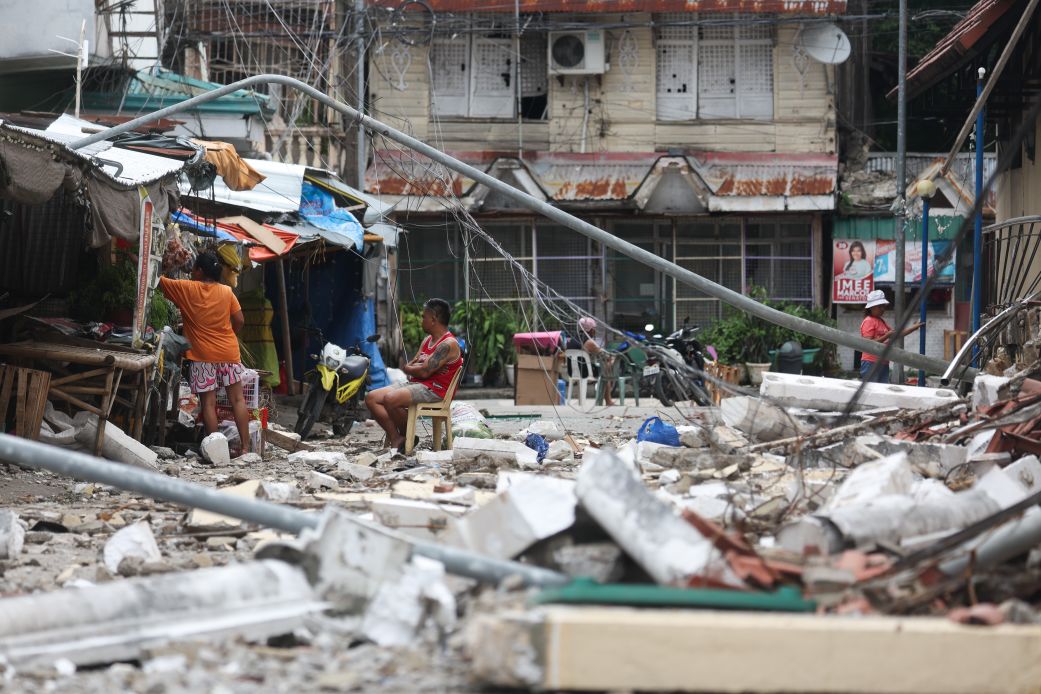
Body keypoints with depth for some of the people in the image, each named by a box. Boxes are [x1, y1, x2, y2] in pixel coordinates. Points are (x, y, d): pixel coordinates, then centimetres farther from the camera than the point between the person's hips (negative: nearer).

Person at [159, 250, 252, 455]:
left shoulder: (187, 289, -7)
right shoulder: (227, 292, 0)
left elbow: (159, 281, 1)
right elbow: (239, 321, 3)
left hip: (203, 355, -3)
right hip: (229, 352, 3)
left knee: (208, 403, 2)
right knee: (237, 399, 6)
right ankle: (245, 446, 5)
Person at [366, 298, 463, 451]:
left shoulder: (448, 345, -13)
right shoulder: (427, 340, 20)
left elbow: (424, 371, -20)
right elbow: (411, 365, 18)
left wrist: (407, 368, 0)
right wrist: (412, 368, -7)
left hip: (434, 389, -10)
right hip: (415, 384, 10)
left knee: (390, 399, -32)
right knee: (371, 398, -5)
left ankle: (407, 437, -10)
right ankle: (395, 439, -12)